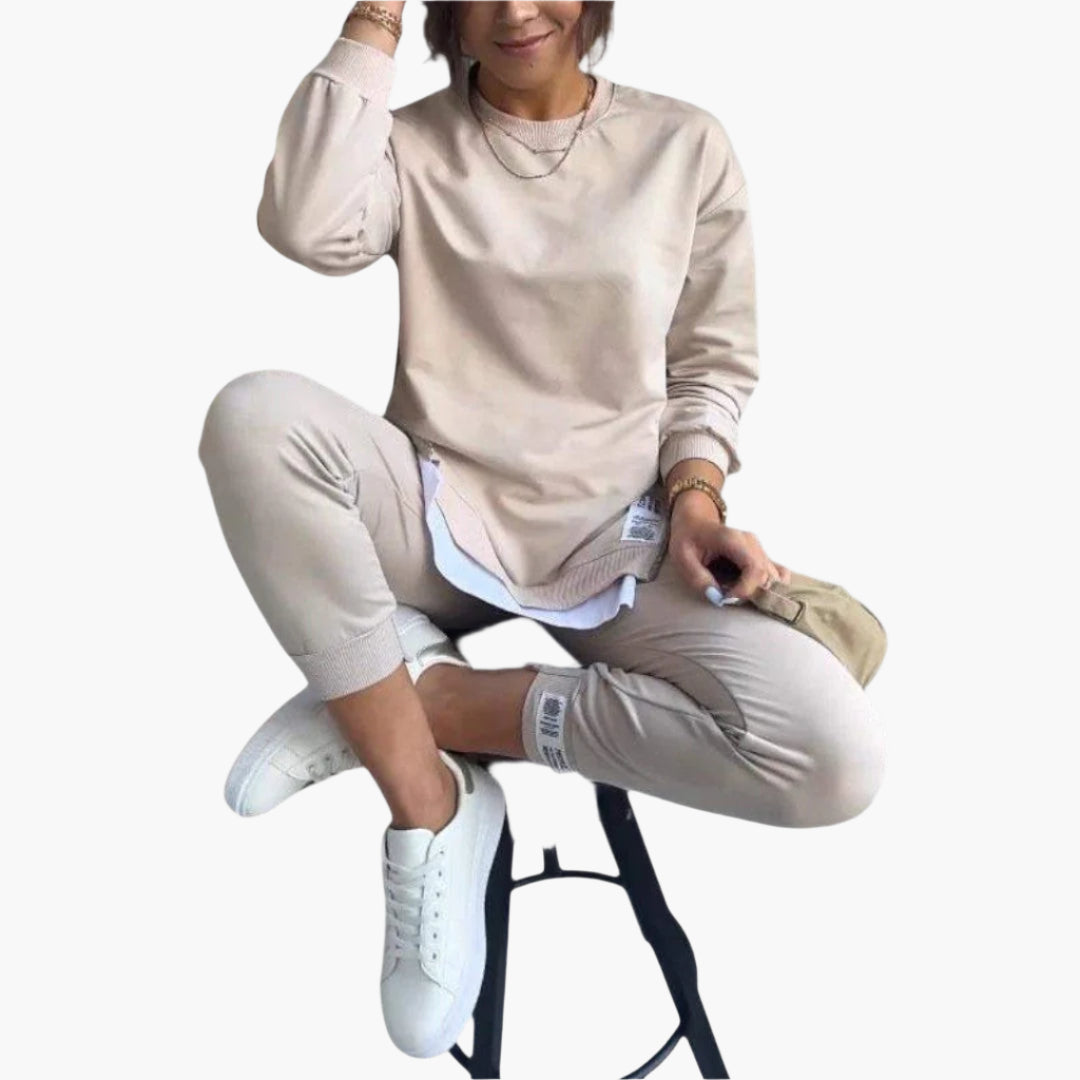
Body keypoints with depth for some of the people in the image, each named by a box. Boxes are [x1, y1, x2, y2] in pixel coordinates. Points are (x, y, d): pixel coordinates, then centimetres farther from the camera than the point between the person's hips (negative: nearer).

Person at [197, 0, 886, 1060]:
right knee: (255, 412, -32)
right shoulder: (413, 142, 7)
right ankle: (430, 808, -20)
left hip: (617, 538, 1)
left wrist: (695, 496, -9)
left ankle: (428, 698, -13)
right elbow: (307, 228, -16)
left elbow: (714, 361, 10)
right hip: (442, 512, 0)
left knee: (834, 757, -24)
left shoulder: (685, 144, 7)